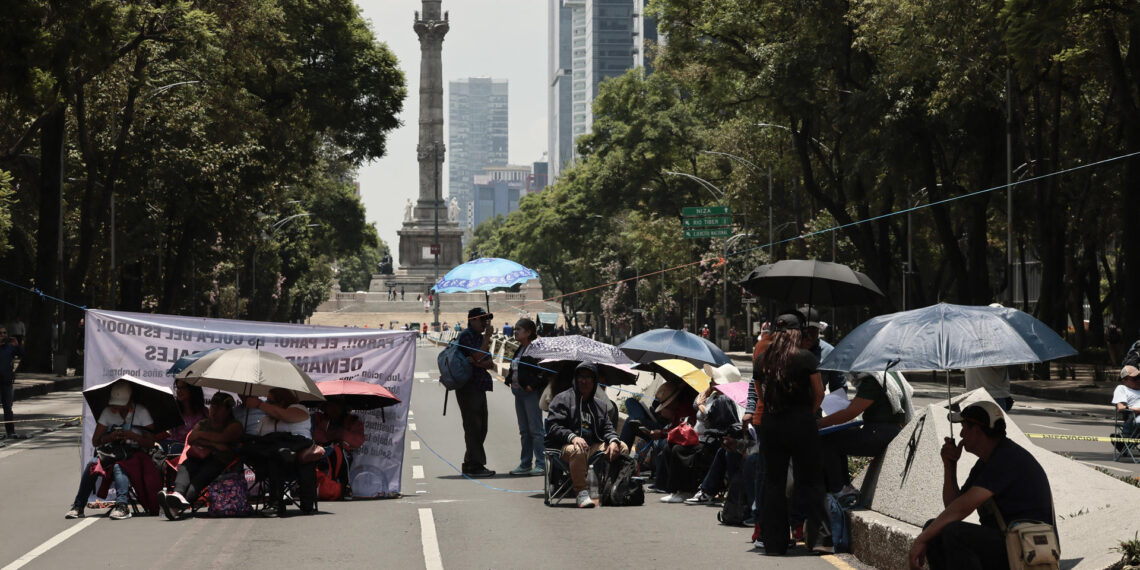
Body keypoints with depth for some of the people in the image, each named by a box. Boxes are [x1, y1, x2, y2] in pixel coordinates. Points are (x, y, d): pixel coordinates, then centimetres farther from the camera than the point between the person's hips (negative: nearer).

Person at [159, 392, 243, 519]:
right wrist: (213, 444, -5)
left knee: (204, 472, -37)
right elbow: (190, 439, 8)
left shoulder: (234, 425, 13)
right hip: (199, 457, 5)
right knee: (184, 467, -30)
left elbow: (222, 438, -8)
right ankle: (178, 494, -62)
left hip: (220, 461, -5)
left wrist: (201, 434, 4)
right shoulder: (203, 423, 27)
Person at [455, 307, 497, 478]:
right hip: (468, 387, -9)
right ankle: (475, 465, -8)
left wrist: (475, 361, -10)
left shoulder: (480, 337, 19)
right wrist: (487, 337, -14)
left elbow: (490, 363, 10)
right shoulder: (466, 336, -9)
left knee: (480, 427, 11)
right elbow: (479, 357, -19)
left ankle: (469, 463, 17)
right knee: (473, 427, -9)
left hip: (479, 387, 9)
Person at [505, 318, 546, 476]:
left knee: (536, 429, -5)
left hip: (531, 393, -9)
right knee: (524, 431, 12)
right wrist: (510, 381, 11)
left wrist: (534, 385, -18)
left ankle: (541, 464, -2)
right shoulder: (519, 350, 16)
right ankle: (525, 464, 16)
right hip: (519, 392, 9)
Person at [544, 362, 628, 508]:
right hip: (567, 445, -6)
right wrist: (572, 437, -24)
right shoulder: (562, 399, 6)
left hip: (593, 447, 6)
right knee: (577, 451, -40)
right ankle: (582, 493, -36)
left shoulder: (600, 404, 25)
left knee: (623, 447, -11)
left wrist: (613, 440, -7)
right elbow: (553, 426, -6)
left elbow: (607, 427, 18)